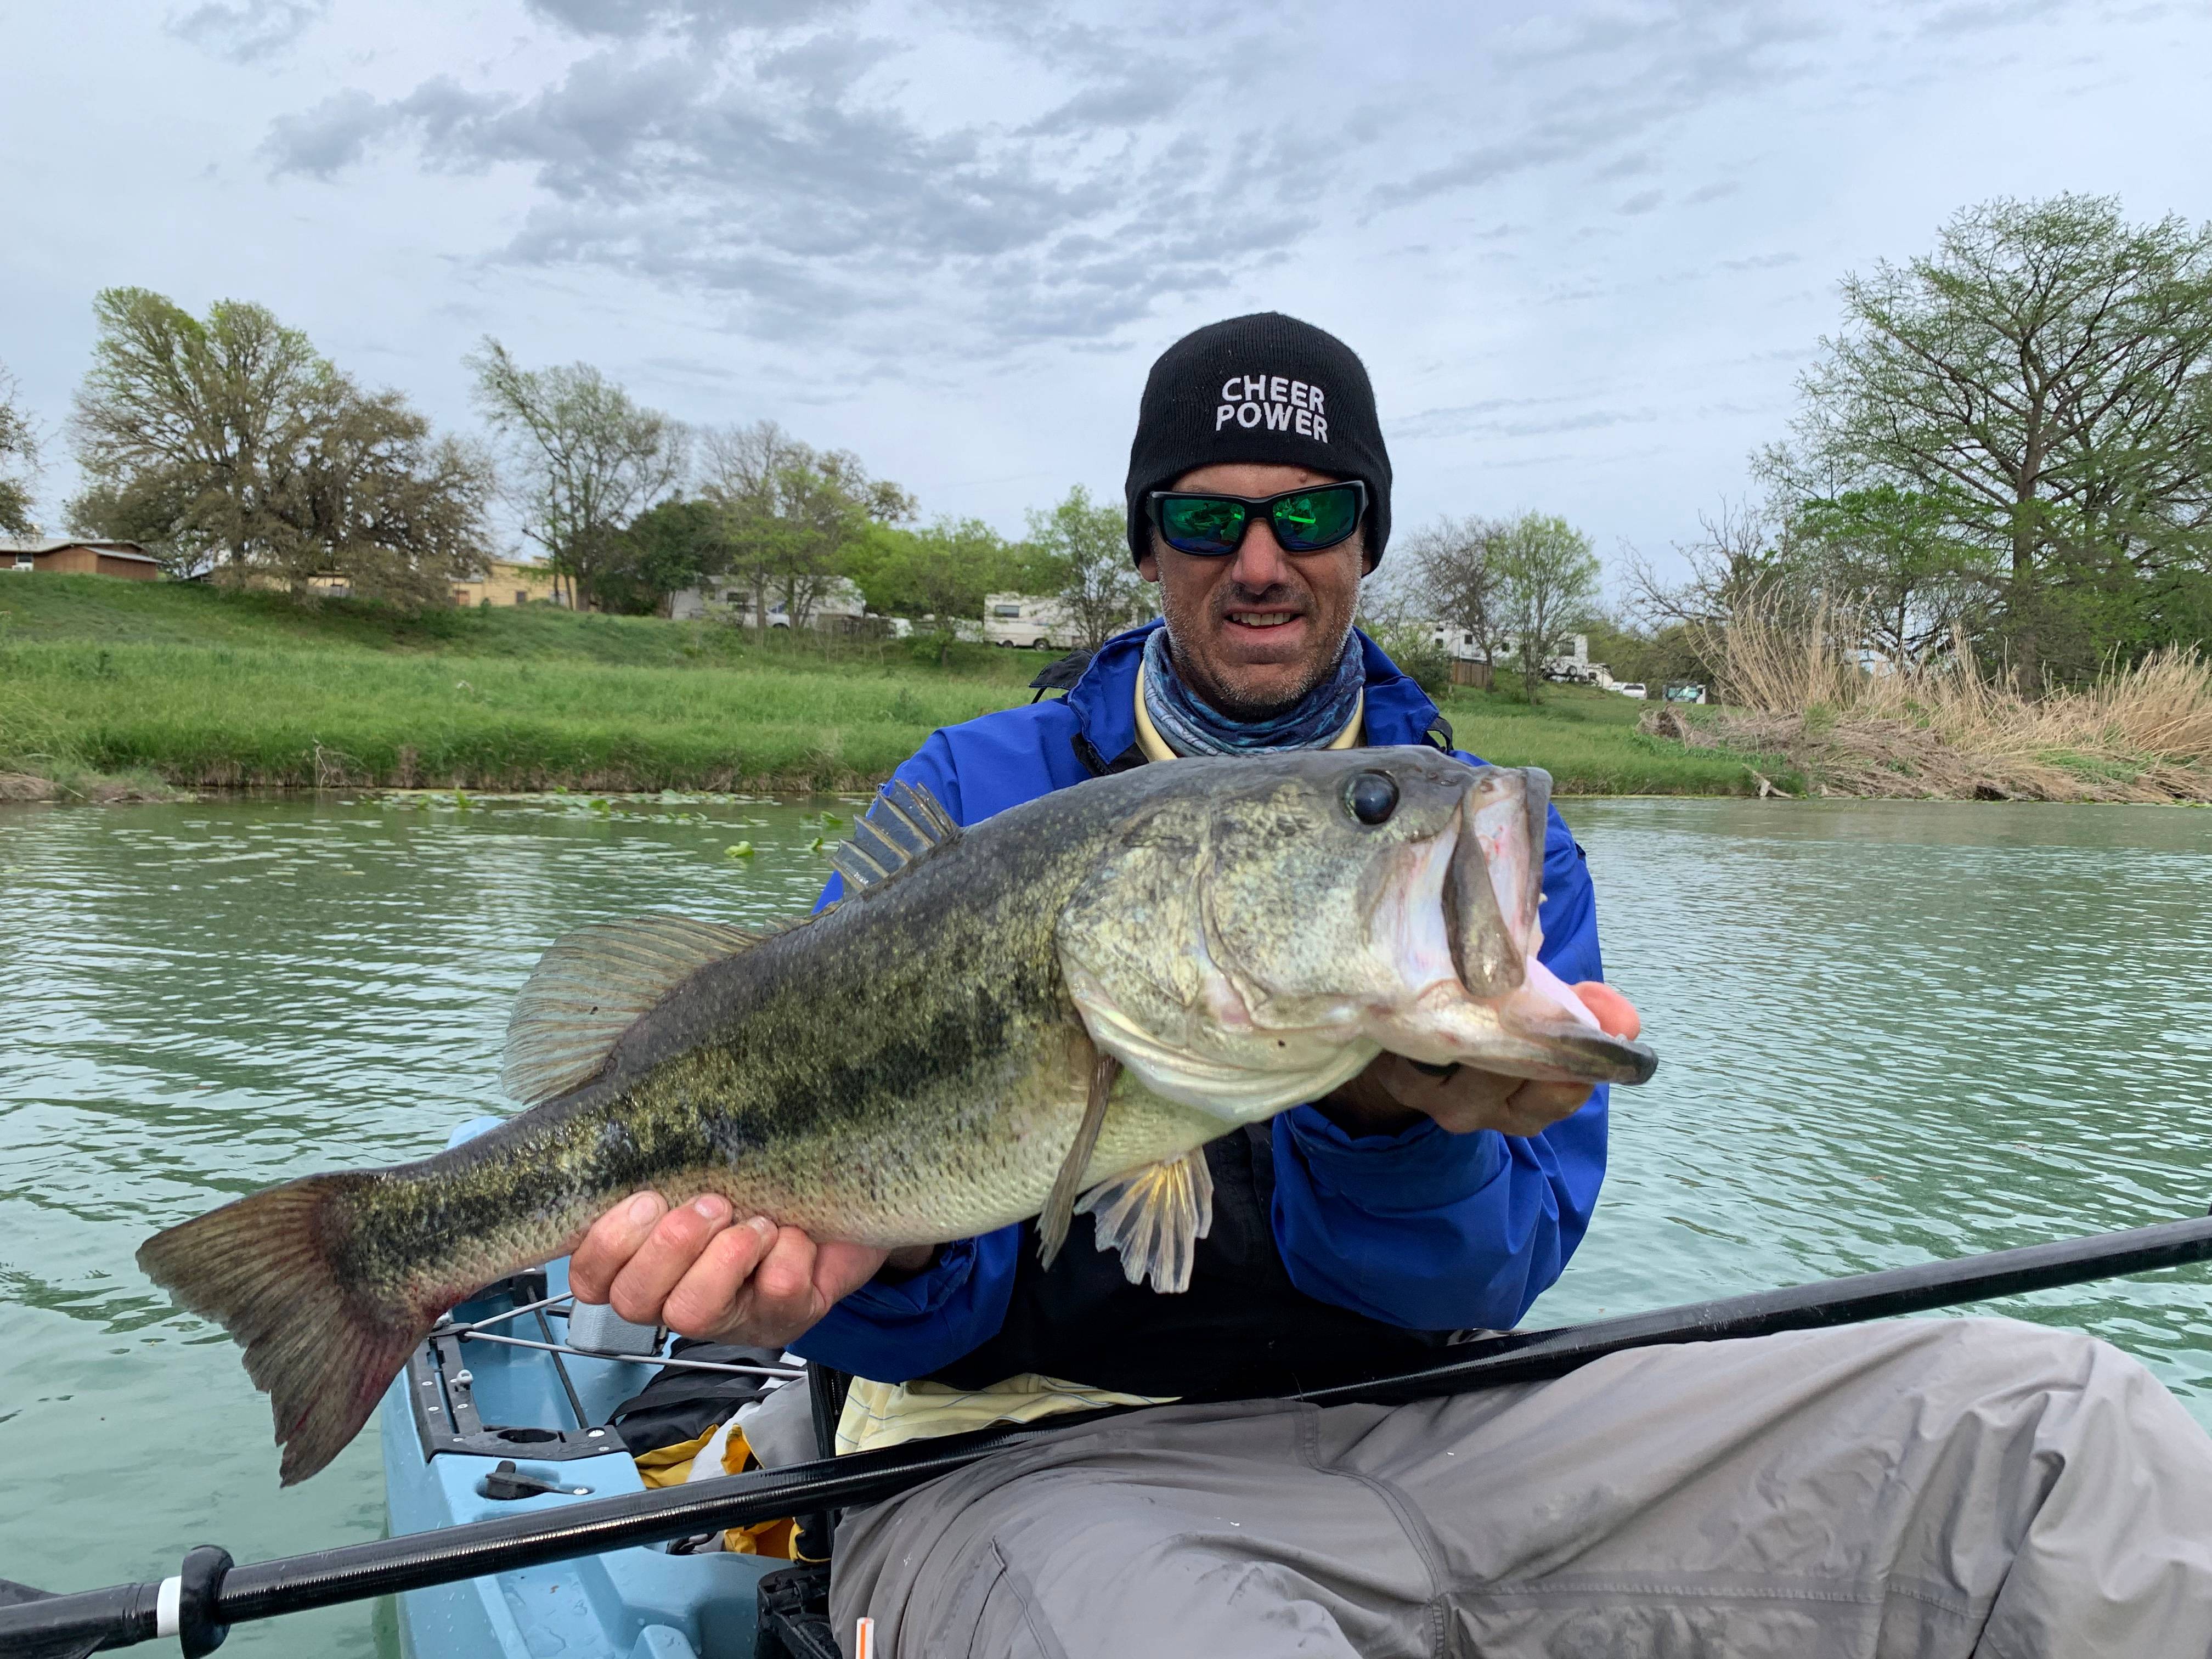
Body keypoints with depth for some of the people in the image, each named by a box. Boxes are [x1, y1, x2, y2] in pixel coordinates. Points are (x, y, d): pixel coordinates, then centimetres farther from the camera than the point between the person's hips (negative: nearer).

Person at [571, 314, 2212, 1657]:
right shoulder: (972, 802, 0)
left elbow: (1488, 1272, -3)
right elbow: (945, 1287, -5)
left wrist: (1397, 1116, -26)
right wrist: (867, 1253, -30)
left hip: (1409, 1428, 4)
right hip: (1042, 1459, -3)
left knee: (2050, 1418, -11)